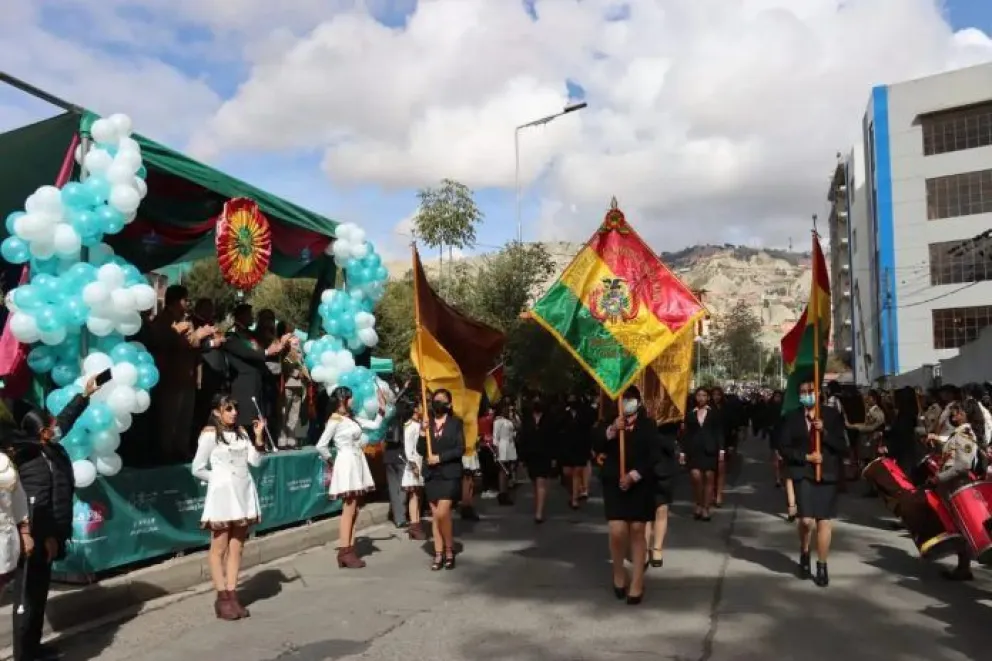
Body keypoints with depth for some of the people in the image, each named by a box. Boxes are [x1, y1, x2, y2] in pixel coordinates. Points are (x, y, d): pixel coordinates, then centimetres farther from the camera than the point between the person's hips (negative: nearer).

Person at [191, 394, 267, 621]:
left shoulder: (241, 432, 9)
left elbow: (255, 462, 3)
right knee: (219, 549, 3)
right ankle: (222, 598, 8)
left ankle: (233, 595, 14)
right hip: (222, 496, -5)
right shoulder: (209, 434, -7)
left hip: (243, 494, 5)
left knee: (236, 548, 8)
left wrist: (259, 436, -6)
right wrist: (219, 479, -4)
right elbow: (197, 469, -7)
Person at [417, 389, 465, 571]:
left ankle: (449, 551, 4)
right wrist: (422, 433, -11)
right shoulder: (427, 423, 7)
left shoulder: (456, 423, -1)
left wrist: (440, 457, -14)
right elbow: (421, 451, 4)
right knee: (435, 516, 6)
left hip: (450, 474, -4)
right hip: (431, 475, 4)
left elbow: (460, 449, -7)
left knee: (442, 513, -14)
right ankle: (439, 554, 13)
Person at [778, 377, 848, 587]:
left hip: (827, 473, 1)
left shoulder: (833, 415, 3)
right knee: (807, 520, -12)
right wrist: (805, 457, -13)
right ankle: (804, 553, 18)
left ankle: (822, 566, 20)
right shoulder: (792, 418, 3)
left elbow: (843, 446, -2)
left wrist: (824, 432, -16)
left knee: (824, 522, 4)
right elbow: (784, 448, 0)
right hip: (803, 473, -1)